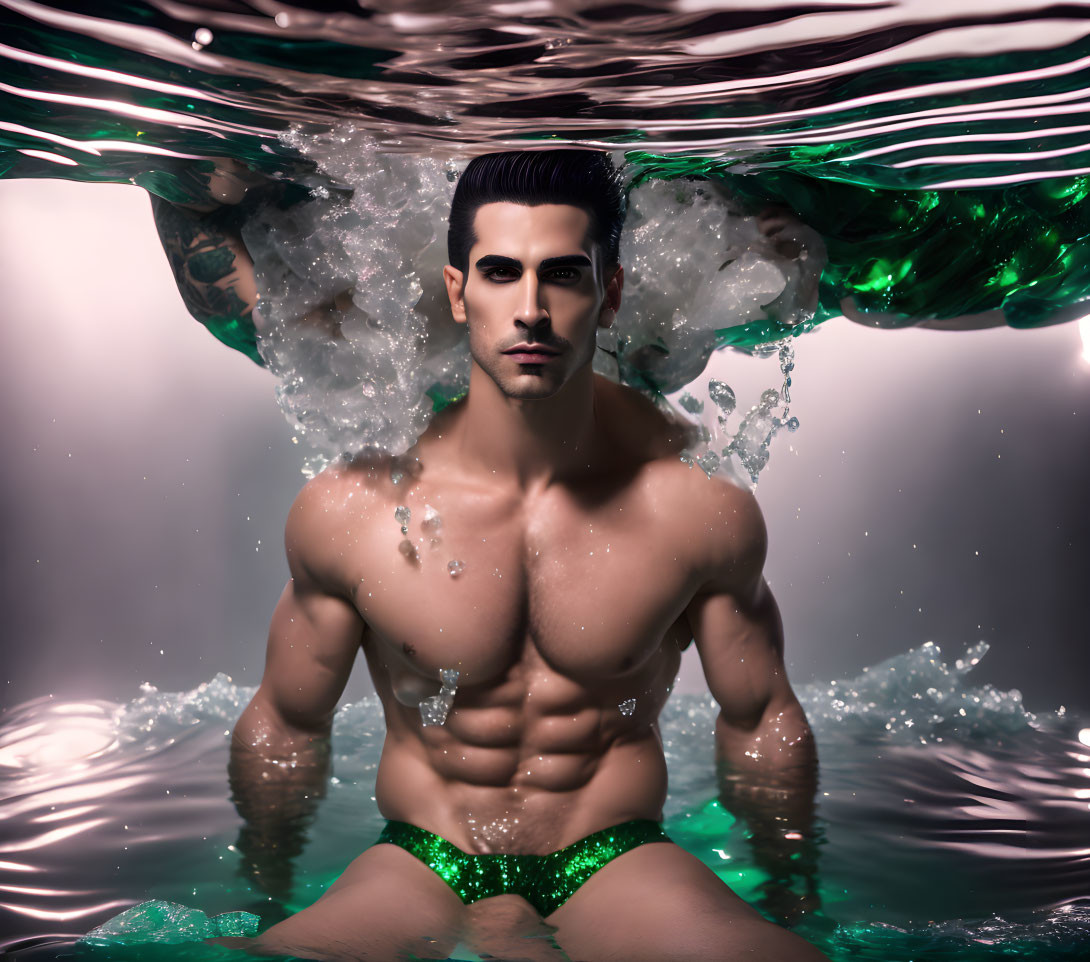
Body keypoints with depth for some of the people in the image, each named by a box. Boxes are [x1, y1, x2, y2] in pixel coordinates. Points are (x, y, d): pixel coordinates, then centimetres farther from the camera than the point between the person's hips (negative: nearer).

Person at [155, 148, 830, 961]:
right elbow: (284, 727, 3)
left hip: (620, 864, 0)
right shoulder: (350, 506, -13)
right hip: (417, 867, 0)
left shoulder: (700, 499, -12)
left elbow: (763, 721, 3)